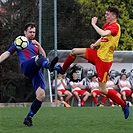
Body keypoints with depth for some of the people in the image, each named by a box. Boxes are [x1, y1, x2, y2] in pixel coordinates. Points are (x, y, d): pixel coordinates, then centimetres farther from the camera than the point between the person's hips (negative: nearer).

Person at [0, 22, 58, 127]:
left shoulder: (35, 44, 33)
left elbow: (44, 56, 20)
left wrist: (38, 45, 7)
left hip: (37, 71, 5)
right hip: (26, 66, -5)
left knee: (41, 96, -12)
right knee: (39, 58, -39)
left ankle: (28, 118, 1)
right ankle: (49, 66, -77)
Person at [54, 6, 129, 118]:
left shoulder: (115, 26, -20)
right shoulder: (107, 25, 7)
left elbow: (103, 33, -39)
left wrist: (93, 24, -26)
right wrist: (95, 44, 3)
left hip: (104, 60, -9)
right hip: (98, 54, 9)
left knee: (102, 90, -7)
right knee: (74, 51, 7)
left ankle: (124, 105, 6)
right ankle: (62, 69, 31)